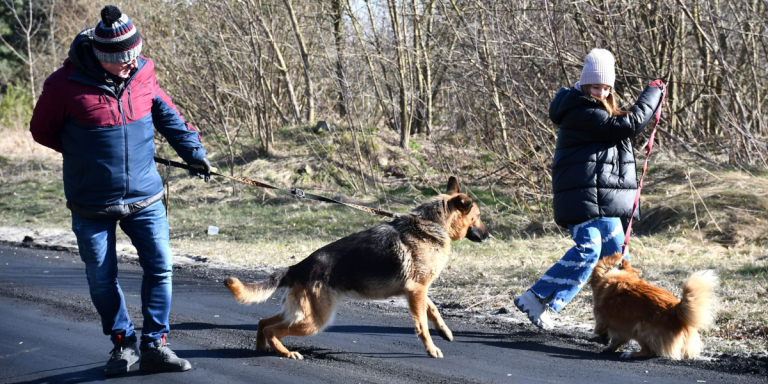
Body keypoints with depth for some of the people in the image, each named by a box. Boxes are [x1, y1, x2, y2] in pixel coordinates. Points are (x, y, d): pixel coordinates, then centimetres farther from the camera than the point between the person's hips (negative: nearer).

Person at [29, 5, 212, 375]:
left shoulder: (143, 73, -4)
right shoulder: (66, 84, -15)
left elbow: (167, 115, 13)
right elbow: (42, 131, 0)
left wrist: (194, 152, 11)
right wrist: (84, 154, 3)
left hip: (144, 196, 3)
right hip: (92, 204, -2)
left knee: (160, 267, -2)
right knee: (102, 279, 6)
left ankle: (154, 345, 9)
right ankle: (123, 344, 24)